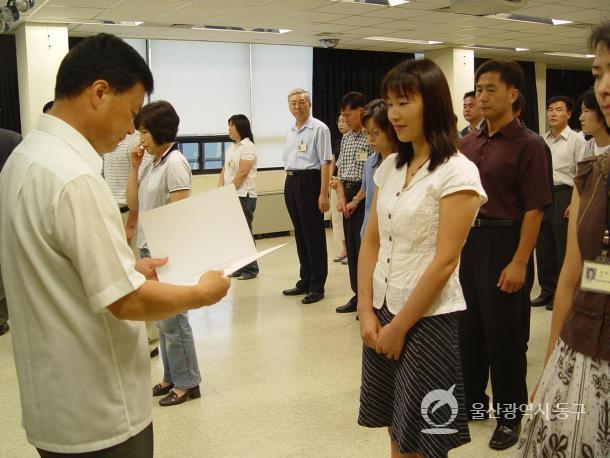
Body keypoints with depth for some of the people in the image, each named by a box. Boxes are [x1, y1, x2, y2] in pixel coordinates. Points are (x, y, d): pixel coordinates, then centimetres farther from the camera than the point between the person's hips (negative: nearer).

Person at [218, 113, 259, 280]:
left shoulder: (248, 146, -8)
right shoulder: (231, 148, 18)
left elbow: (242, 173, -15)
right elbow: (224, 170, 15)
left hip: (244, 196, -8)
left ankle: (251, 268, 4)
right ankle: (239, 267, 15)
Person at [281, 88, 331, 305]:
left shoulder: (319, 128, -8)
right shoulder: (290, 131, 15)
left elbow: (325, 163, -13)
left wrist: (323, 194, -19)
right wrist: (288, 186, 13)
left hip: (309, 181, -7)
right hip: (291, 183, 7)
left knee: (314, 236, -2)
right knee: (300, 235, 13)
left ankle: (317, 286, 6)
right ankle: (304, 281, 24)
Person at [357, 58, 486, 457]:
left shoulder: (458, 173, -13)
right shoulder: (390, 166, 7)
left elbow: (444, 262, -16)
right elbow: (371, 242, 7)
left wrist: (399, 327, -12)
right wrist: (367, 312, -1)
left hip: (428, 318, -6)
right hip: (383, 311, 6)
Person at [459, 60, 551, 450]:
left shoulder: (527, 146, -11)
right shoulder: (468, 144, 8)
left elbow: (534, 209, -15)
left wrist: (519, 263, -19)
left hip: (503, 242, -6)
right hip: (467, 240, 6)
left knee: (504, 333, 5)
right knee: (468, 326, 16)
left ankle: (510, 416, 22)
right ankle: (472, 400, 34)